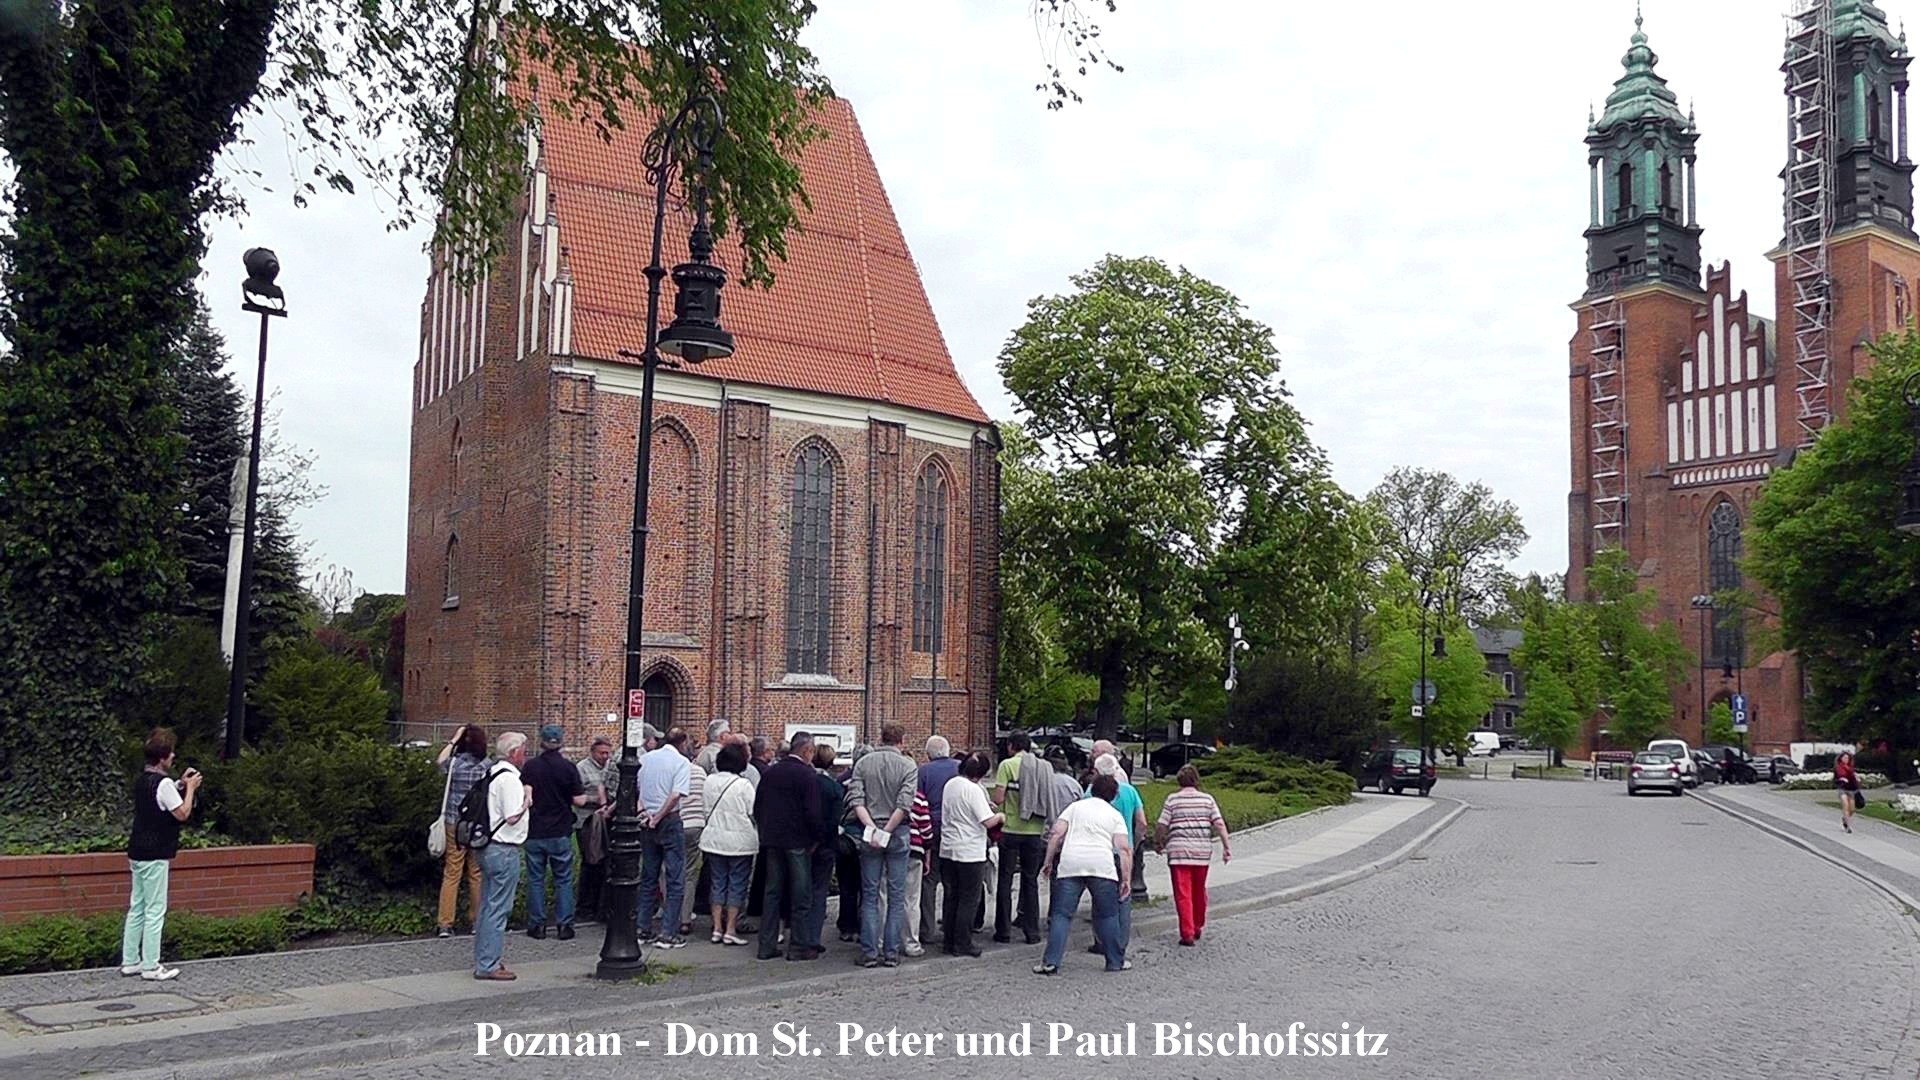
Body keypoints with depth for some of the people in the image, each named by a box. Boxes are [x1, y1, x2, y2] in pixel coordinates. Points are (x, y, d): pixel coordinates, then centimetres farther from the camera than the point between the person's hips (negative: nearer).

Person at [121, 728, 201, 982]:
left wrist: (180, 784, 14)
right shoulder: (163, 783, -18)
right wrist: (190, 788, -5)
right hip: (155, 856, -9)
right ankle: (151, 967, 0)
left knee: (137, 908, 14)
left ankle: (130, 961, 18)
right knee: (155, 911, -3)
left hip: (138, 853, 9)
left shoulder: (141, 780, 10)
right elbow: (182, 813, -16)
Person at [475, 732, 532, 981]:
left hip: (488, 847, 10)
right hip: (504, 850, -10)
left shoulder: (491, 774, 12)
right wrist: (527, 799, -7)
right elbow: (512, 817, -22)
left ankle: (484, 960, 24)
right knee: (498, 909, -4)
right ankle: (488, 965, -1)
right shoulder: (509, 778, -17)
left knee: (488, 907, 16)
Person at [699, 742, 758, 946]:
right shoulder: (744, 785, -15)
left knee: (718, 883, 12)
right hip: (740, 841, -5)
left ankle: (717, 928, 13)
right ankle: (730, 930, 3)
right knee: (737, 885, 3)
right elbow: (754, 812, -10)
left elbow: (705, 808, 8)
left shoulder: (709, 782, 0)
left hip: (714, 839, 5)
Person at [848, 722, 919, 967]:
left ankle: (869, 952, 6)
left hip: (869, 832, 2)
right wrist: (887, 831, -10)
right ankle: (891, 953, 6)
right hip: (898, 833, -2)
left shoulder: (863, 763, 2)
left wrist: (872, 828, -11)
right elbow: (905, 804, -16)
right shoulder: (908, 765, -5)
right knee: (896, 896, 6)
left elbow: (855, 799, -8)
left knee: (870, 895, 7)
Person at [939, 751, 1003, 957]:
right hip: (970, 853, -8)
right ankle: (962, 944, 5)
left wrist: (985, 806, 18)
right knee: (969, 900, 2)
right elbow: (988, 821, -19)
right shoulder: (974, 790, -17)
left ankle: (949, 941, 19)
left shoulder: (950, 784, 8)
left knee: (951, 897, 14)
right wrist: (1000, 816, 1)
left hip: (948, 850, 8)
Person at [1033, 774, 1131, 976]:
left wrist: (1048, 861, 11)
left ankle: (1050, 962, -4)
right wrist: (1126, 878, 2)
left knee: (1061, 914, 2)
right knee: (1108, 915, 12)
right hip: (1102, 866, -1)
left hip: (1070, 864, 1)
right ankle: (1116, 961, 17)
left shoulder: (1075, 807, 19)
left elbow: (1056, 834, 7)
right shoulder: (1115, 815, 15)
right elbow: (1124, 848, 3)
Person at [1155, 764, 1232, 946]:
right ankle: (1198, 928, 32)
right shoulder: (1207, 799, 4)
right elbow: (1219, 824, -2)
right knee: (1199, 891, 19)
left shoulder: (1172, 800, -2)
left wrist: (1158, 843, 14)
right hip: (1202, 851, 3)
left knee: (1183, 893, -1)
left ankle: (1187, 933, -7)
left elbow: (1161, 826, -3)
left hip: (1178, 851, -3)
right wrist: (1227, 846, 0)